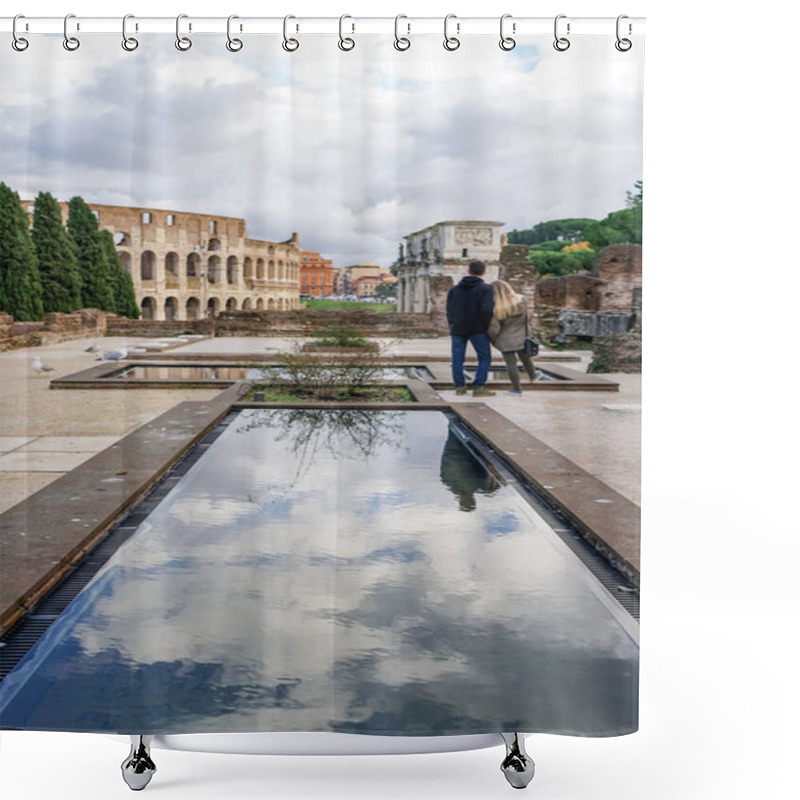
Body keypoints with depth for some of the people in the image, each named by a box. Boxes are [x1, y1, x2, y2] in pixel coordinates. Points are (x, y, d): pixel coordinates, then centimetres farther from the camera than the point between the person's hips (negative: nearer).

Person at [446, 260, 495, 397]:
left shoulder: (454, 289, 10)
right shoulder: (485, 288, -6)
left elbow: (449, 310, 10)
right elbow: (487, 309, -19)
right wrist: (487, 326, -6)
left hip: (458, 329, 4)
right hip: (477, 329, -4)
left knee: (457, 359, 10)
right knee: (485, 358, 2)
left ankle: (460, 386, 9)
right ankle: (478, 387, -6)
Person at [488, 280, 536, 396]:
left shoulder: (497, 309, -25)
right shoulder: (521, 301, -12)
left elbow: (494, 328, -21)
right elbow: (525, 319, -2)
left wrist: (492, 339, -2)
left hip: (506, 341, -5)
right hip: (521, 337, 5)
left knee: (511, 363, 5)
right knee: (525, 358, 26)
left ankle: (517, 389, 10)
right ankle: (532, 376, 49)